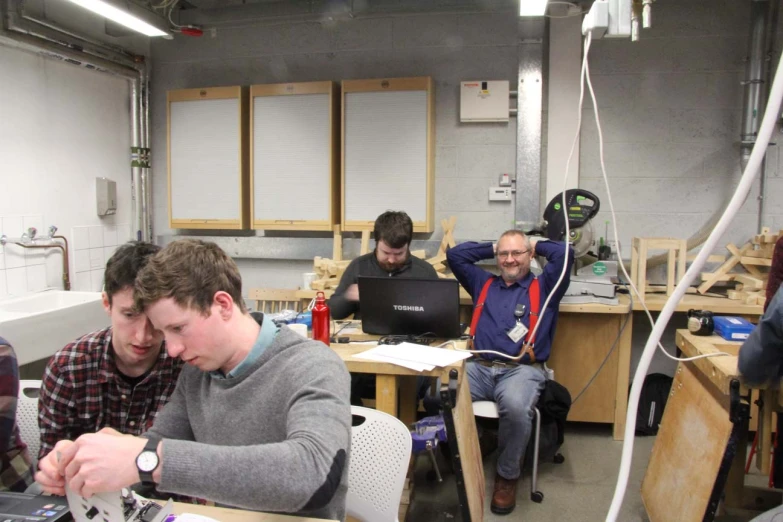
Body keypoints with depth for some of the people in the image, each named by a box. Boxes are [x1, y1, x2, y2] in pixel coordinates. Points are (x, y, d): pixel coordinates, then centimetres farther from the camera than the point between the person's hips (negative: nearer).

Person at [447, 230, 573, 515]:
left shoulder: (543, 287, 16)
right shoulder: (483, 283, 26)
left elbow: (565, 254, 1)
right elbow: (454, 254, 25)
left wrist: (536, 244, 19)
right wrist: (491, 247, 27)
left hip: (523, 369, -2)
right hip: (479, 366, 3)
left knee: (515, 406, -36)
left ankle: (507, 475, -9)